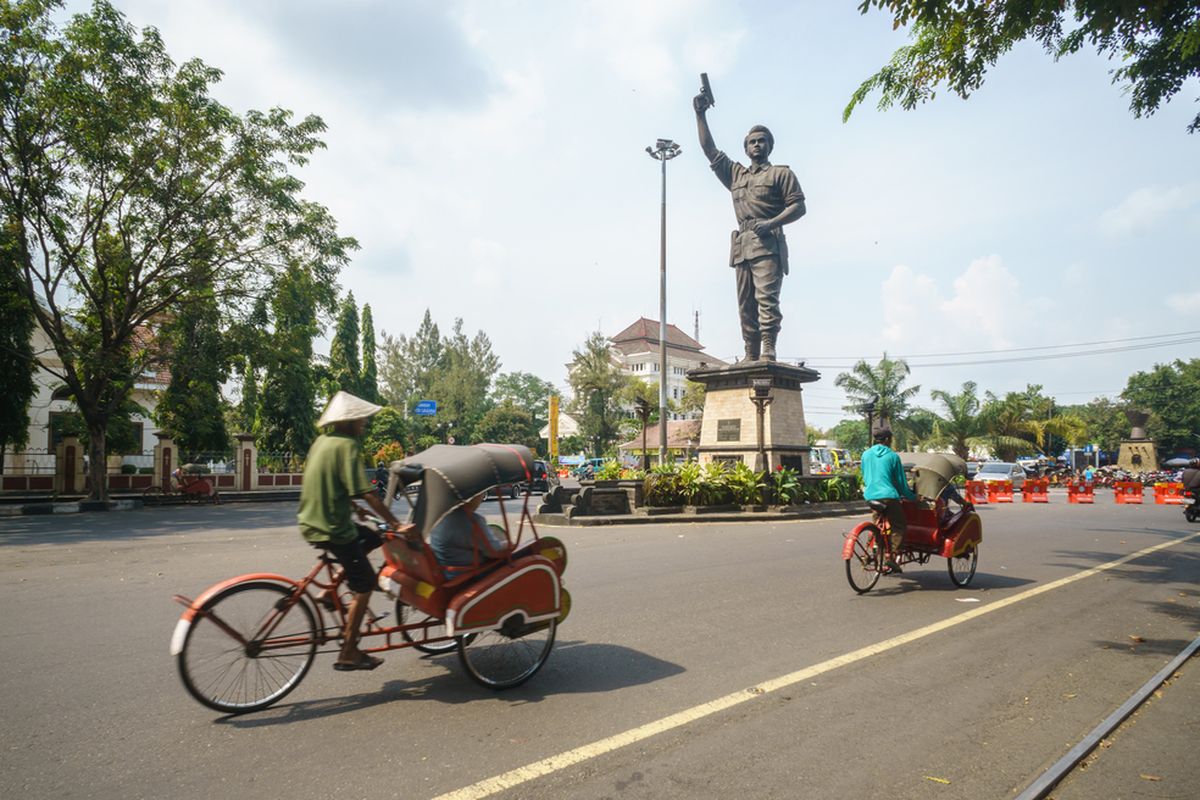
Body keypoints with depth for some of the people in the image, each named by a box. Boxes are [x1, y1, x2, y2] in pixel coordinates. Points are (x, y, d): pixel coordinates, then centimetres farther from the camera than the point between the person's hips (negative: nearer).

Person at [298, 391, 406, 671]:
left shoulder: (322, 441, 9)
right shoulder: (347, 445, -17)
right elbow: (366, 493, -22)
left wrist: (352, 506, 28)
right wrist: (397, 525, -18)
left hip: (313, 522, 9)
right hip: (333, 529, -9)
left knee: (372, 538, 23)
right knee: (364, 585, 2)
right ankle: (348, 654, 7)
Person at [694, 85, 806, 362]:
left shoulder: (781, 173, 12)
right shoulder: (735, 174, 27)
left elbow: (798, 206, 1)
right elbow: (709, 149, 26)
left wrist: (771, 223, -14)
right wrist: (700, 114, 20)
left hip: (768, 244, -6)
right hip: (741, 245, 6)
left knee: (766, 298, -18)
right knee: (746, 305, 0)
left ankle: (768, 352, -24)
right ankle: (751, 356, 0)